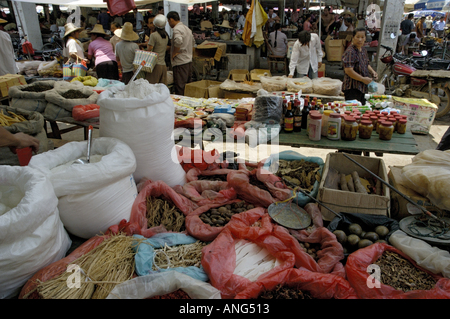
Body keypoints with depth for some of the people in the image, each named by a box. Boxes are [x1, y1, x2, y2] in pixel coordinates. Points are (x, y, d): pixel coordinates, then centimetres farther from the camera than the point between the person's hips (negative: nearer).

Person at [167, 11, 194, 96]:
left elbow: (178, 41, -32)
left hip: (180, 63, -9)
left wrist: (174, 53, -19)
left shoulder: (177, 29, -12)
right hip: (189, 61, 10)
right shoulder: (187, 28, 18)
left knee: (180, 89, -7)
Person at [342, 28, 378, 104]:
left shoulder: (364, 50, 13)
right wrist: (363, 79, -19)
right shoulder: (350, 52, -17)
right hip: (352, 89, -10)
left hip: (362, 87, 10)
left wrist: (372, 72, 6)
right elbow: (348, 70, -24)